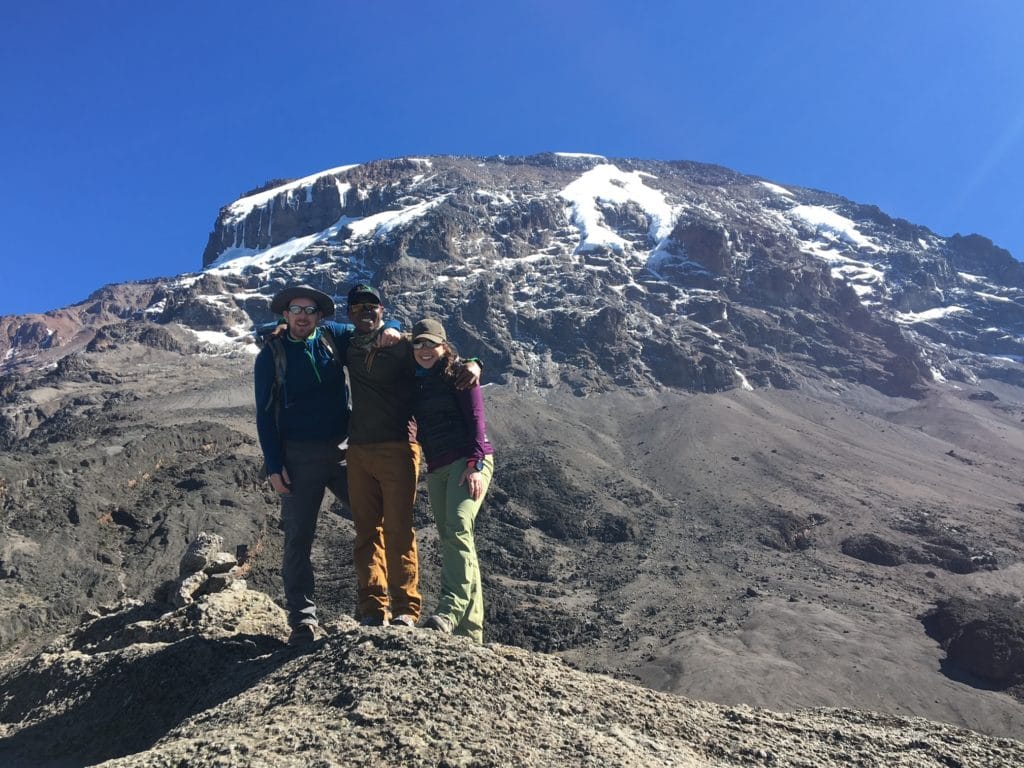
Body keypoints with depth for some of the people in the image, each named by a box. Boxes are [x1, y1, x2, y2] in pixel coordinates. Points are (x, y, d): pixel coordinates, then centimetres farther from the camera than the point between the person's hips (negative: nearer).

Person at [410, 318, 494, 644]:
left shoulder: (459, 373, 0)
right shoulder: (415, 382, 16)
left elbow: (476, 418, -8)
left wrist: (474, 464, -16)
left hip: (468, 461, -6)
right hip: (436, 469, 7)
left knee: (458, 529, -25)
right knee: (450, 541, 5)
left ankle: (450, 610, -33)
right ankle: (470, 628, 9)